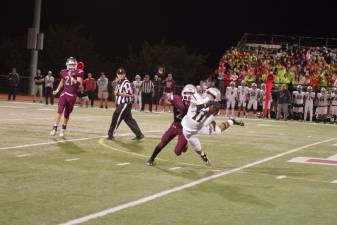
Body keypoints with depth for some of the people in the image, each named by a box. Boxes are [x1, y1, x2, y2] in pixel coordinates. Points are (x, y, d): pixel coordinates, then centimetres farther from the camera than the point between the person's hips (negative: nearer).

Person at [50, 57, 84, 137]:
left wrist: (72, 78, -23)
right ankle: (55, 128, -10)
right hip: (64, 94, 2)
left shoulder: (78, 72, -5)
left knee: (67, 113, 7)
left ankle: (63, 129, 23)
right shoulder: (64, 72, 8)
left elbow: (80, 85, -13)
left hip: (72, 95, -2)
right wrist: (57, 90, 20)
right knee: (60, 110, -12)